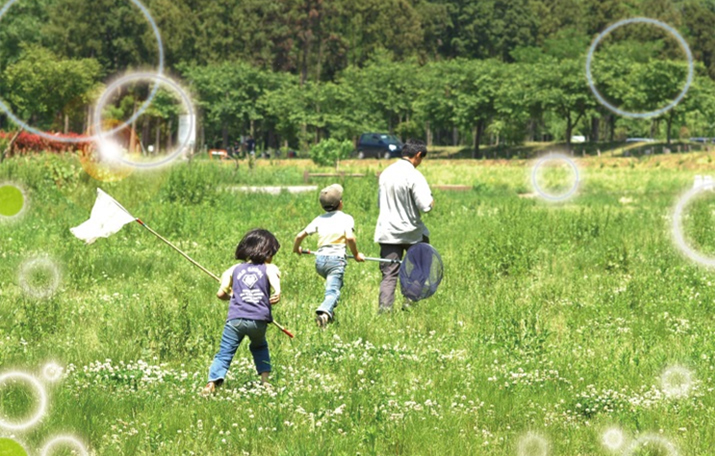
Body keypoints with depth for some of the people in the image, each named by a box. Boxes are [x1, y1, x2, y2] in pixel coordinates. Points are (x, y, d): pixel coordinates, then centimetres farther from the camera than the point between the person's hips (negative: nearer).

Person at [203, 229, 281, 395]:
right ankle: (265, 380, 21)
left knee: (225, 353, -4)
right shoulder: (269, 268, 12)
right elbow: (274, 278, -11)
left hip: (235, 319, 0)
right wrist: (277, 293, -25)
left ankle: (212, 383, -24)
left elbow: (221, 293, 13)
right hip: (258, 319, 0)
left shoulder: (234, 269, 18)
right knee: (259, 347, 29)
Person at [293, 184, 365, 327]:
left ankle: (329, 311, 22)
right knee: (333, 291, -15)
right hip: (336, 258, -5)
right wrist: (356, 254, 2)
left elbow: (300, 236, 15)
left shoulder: (319, 219, 16)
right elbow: (350, 237, -13)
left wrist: (296, 249, 35)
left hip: (320, 259, 5)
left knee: (332, 284, 31)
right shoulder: (346, 218, 5)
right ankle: (325, 312, -43)